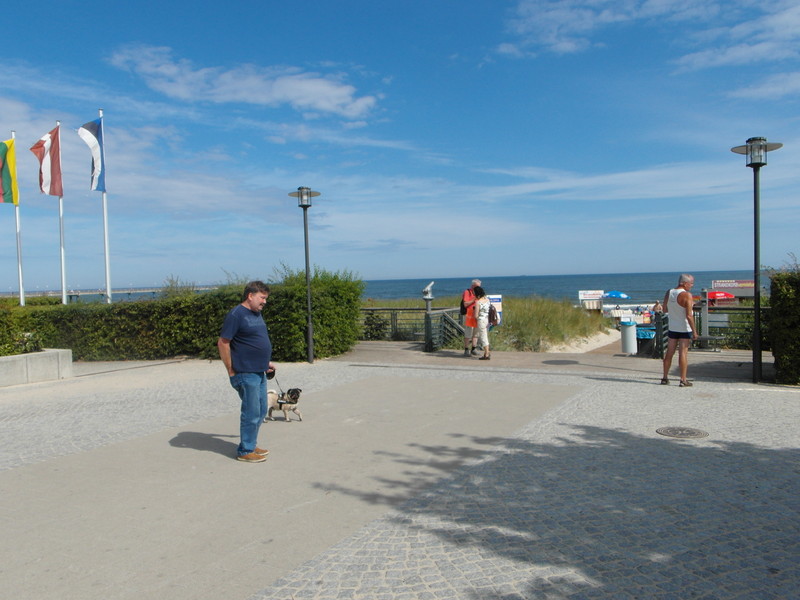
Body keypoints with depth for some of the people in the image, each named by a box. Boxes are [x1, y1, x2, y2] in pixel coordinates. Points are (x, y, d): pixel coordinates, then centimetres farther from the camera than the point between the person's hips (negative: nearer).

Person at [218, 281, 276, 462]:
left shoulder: (256, 314, 14)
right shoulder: (236, 315, -14)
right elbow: (223, 343, -17)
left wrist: (266, 362, 18)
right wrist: (231, 371, -14)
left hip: (259, 373, 9)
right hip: (246, 374, -9)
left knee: (261, 412, 15)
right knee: (251, 413, -2)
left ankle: (251, 445, 29)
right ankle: (245, 451, 12)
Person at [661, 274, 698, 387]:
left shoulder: (668, 293, 3)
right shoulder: (687, 295, -16)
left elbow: (665, 310, 13)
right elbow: (689, 316, -19)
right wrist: (694, 331, -14)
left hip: (672, 328, 6)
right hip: (684, 329, -6)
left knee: (669, 353, 10)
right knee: (683, 353, -3)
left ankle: (665, 378, 15)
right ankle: (683, 380, 0)